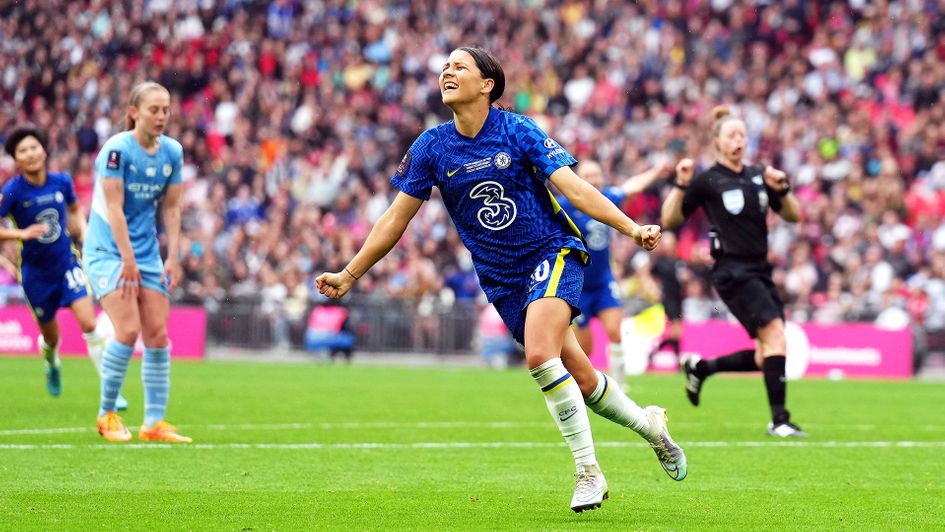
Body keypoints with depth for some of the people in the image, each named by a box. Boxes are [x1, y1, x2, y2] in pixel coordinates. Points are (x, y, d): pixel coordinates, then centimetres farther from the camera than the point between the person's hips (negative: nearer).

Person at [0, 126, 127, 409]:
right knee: (51, 337, 12)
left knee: (89, 325, -16)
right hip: (36, 274, -1)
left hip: (67, 264, 1)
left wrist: (83, 232, 0)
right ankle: (52, 364, 50)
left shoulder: (62, 182, -5)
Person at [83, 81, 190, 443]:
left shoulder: (172, 152, 3)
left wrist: (173, 257, -1)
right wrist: (128, 261, -20)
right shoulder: (117, 149, -15)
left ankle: (154, 423, 5)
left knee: (158, 335, -1)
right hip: (107, 250, -6)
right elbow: (114, 207, -18)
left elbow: (171, 207, 8)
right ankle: (106, 415, -1)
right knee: (128, 330, -17)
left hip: (147, 253, 6)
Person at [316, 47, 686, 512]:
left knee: (539, 355, -27)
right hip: (501, 278, 4)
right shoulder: (432, 147, -1)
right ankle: (649, 425, 31)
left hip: (552, 252, -4)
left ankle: (588, 471, -16)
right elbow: (396, 218, 7)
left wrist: (632, 228, -21)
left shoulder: (518, 132, -9)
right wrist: (349, 274, 7)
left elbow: (574, 188, -12)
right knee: (579, 378, 4)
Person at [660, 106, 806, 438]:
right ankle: (779, 419, -20)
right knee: (774, 333, -22)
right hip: (733, 271, -7)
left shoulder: (759, 176, 12)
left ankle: (700, 368, 28)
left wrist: (782, 189, -3)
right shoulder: (707, 181, -4)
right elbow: (669, 220, -3)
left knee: (764, 359, 4)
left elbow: (793, 215, 15)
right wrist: (681, 186, -15)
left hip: (760, 270, 7)